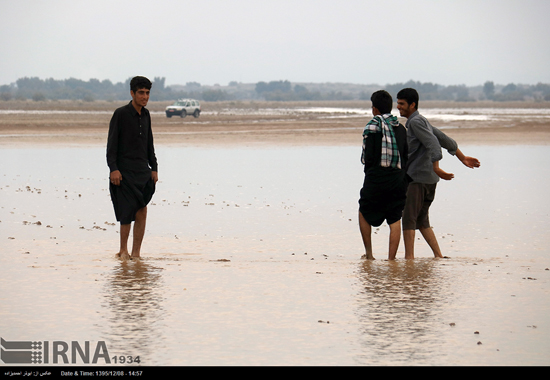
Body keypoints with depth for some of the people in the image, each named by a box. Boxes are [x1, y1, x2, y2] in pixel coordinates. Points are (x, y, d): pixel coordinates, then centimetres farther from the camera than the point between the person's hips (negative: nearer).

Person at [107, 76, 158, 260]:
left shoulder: (145, 115, 13)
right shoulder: (120, 114, -7)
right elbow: (111, 143, -9)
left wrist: (154, 168, 16)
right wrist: (113, 169, -17)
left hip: (143, 172, 6)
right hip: (124, 172, -6)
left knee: (142, 212, -2)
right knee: (128, 212, -7)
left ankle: (136, 253, 4)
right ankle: (123, 250, 9)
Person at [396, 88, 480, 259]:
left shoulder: (416, 122, -11)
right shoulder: (422, 121, 19)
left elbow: (432, 143, -23)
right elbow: (445, 139, 24)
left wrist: (436, 167, -30)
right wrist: (463, 158, 28)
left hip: (418, 178, -10)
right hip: (429, 180, 10)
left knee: (408, 219, -9)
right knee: (421, 221, 12)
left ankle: (409, 257, -12)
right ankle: (438, 256, 9)